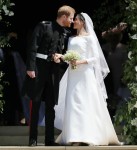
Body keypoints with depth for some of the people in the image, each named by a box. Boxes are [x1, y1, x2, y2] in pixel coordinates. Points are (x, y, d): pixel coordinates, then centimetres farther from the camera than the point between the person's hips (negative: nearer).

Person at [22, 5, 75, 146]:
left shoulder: (66, 33, 10)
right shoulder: (43, 26, -5)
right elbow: (33, 47, -9)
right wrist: (30, 68, -15)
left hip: (54, 70, 5)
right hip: (39, 68, -5)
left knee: (50, 105, 6)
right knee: (36, 104, 0)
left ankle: (49, 139, 10)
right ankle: (32, 139, 4)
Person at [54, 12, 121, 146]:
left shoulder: (89, 38, 0)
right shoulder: (72, 39, 18)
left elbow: (96, 57, -5)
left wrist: (81, 62, -17)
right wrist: (62, 56, -6)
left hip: (85, 74, -6)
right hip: (73, 75, 6)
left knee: (86, 103, -10)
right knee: (73, 104, 0)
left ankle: (88, 136, -13)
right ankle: (76, 136, -1)